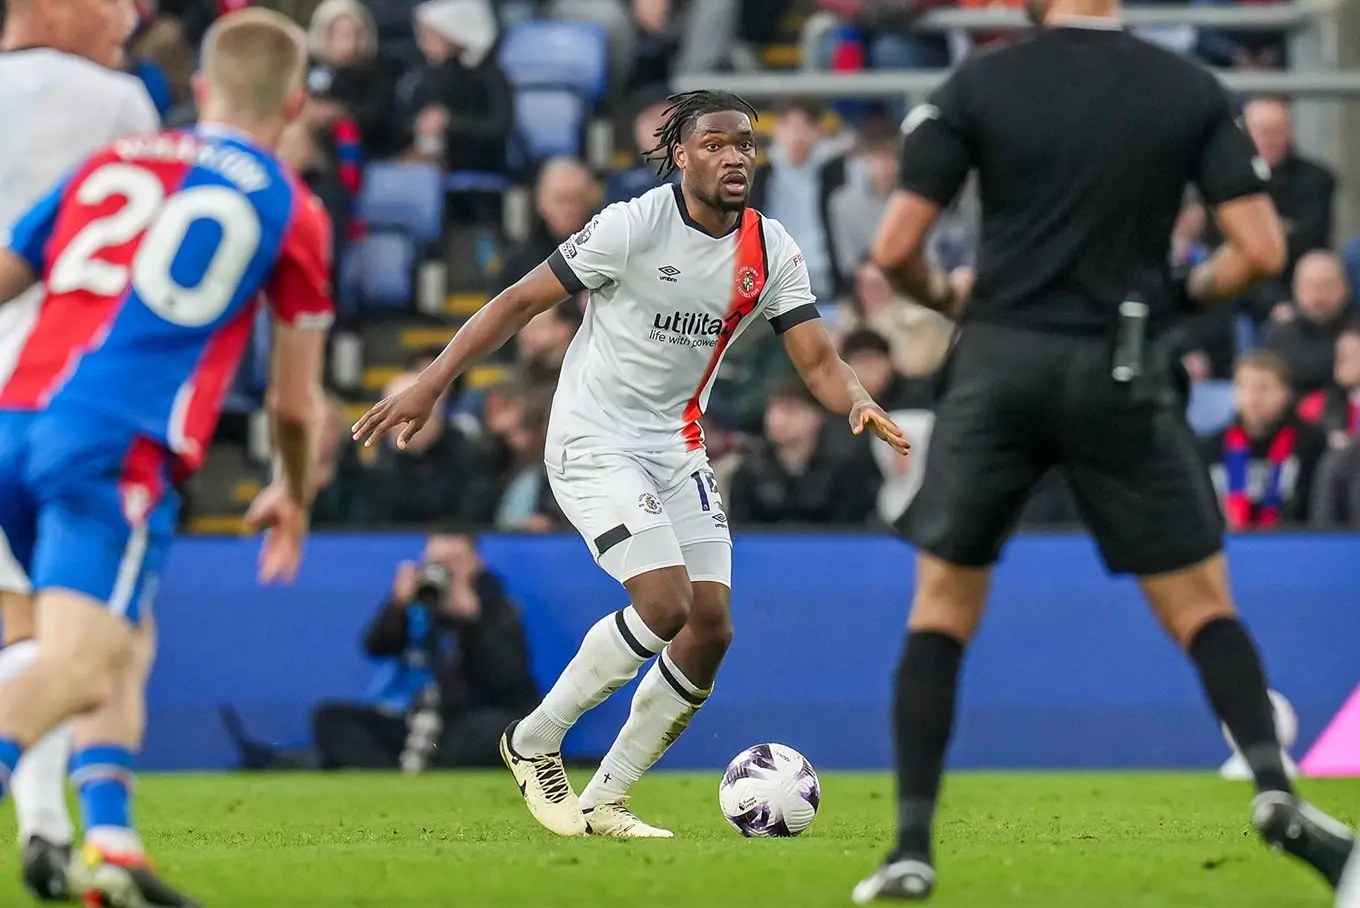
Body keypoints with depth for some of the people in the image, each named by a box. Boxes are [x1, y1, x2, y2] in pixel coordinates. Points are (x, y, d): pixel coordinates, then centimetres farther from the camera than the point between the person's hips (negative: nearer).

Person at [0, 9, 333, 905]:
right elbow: (296, 403, 17)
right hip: (120, 448, -5)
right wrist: (294, 497, 36)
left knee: (125, 645, 21)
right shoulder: (289, 209, 11)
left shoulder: (109, 164, 21)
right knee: (78, 665, -16)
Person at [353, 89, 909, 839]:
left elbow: (818, 361, -1)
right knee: (663, 605, -21)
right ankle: (534, 742, -1)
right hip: (594, 442, -7)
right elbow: (521, 301, -11)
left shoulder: (772, 251, 0)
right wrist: (430, 384, -17)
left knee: (711, 628, -2)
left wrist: (859, 403, -24)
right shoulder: (632, 226, -15)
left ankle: (602, 803, 10)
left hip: (678, 449, 7)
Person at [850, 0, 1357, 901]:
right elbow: (1261, 251, -5)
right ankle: (1274, 786, -14)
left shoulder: (979, 84, -3)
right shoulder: (1192, 91, 0)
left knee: (942, 608, 12)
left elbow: (895, 249, -6)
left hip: (1000, 362, 0)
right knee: (1202, 606, 10)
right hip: (1122, 377, 1)